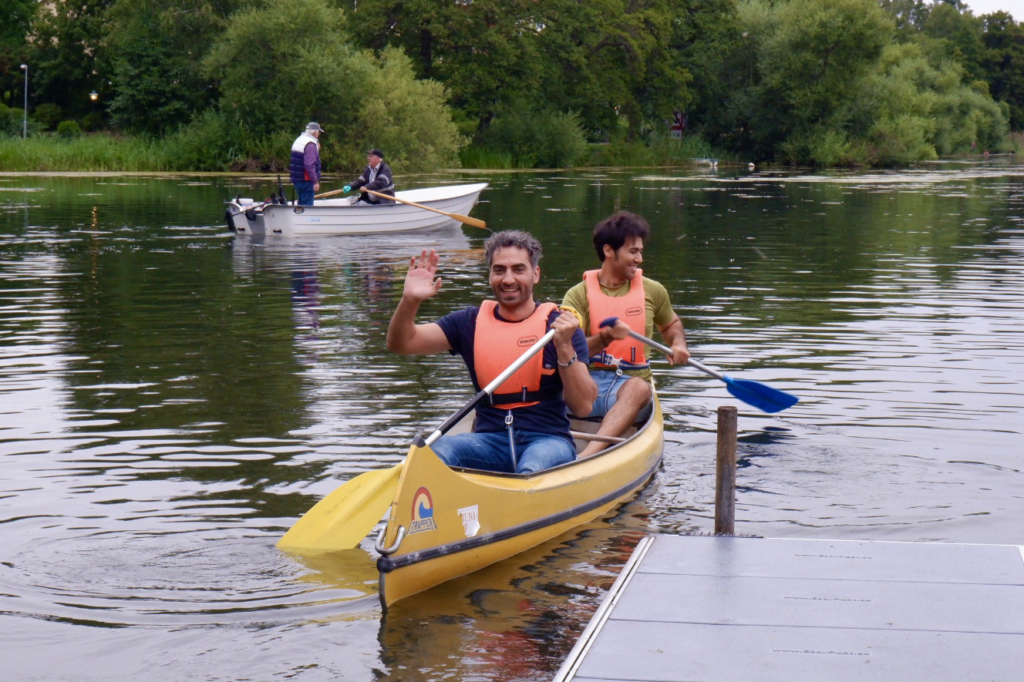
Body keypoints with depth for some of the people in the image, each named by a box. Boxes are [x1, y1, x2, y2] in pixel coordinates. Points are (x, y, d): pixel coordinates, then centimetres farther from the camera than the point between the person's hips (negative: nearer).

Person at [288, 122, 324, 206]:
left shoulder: (298, 140, 15)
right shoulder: (311, 144, -16)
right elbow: (309, 165, -24)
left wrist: (316, 149, 16)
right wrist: (315, 182, -21)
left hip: (296, 179, 10)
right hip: (306, 180, -10)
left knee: (302, 203, 17)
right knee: (307, 205, -7)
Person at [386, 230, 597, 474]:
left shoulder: (559, 325, 2)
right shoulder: (470, 322, 11)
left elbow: (583, 406, -5)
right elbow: (401, 343, 4)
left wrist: (565, 348, -18)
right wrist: (410, 301, -15)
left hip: (548, 440, -2)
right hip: (490, 440, 2)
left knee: (532, 471, -37)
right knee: (434, 452, -29)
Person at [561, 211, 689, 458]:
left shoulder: (653, 291, 12)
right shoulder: (578, 295, 2)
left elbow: (671, 324, 32)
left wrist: (678, 344, 9)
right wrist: (605, 338, -24)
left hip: (632, 381, 1)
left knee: (638, 388, -36)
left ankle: (588, 456, -56)